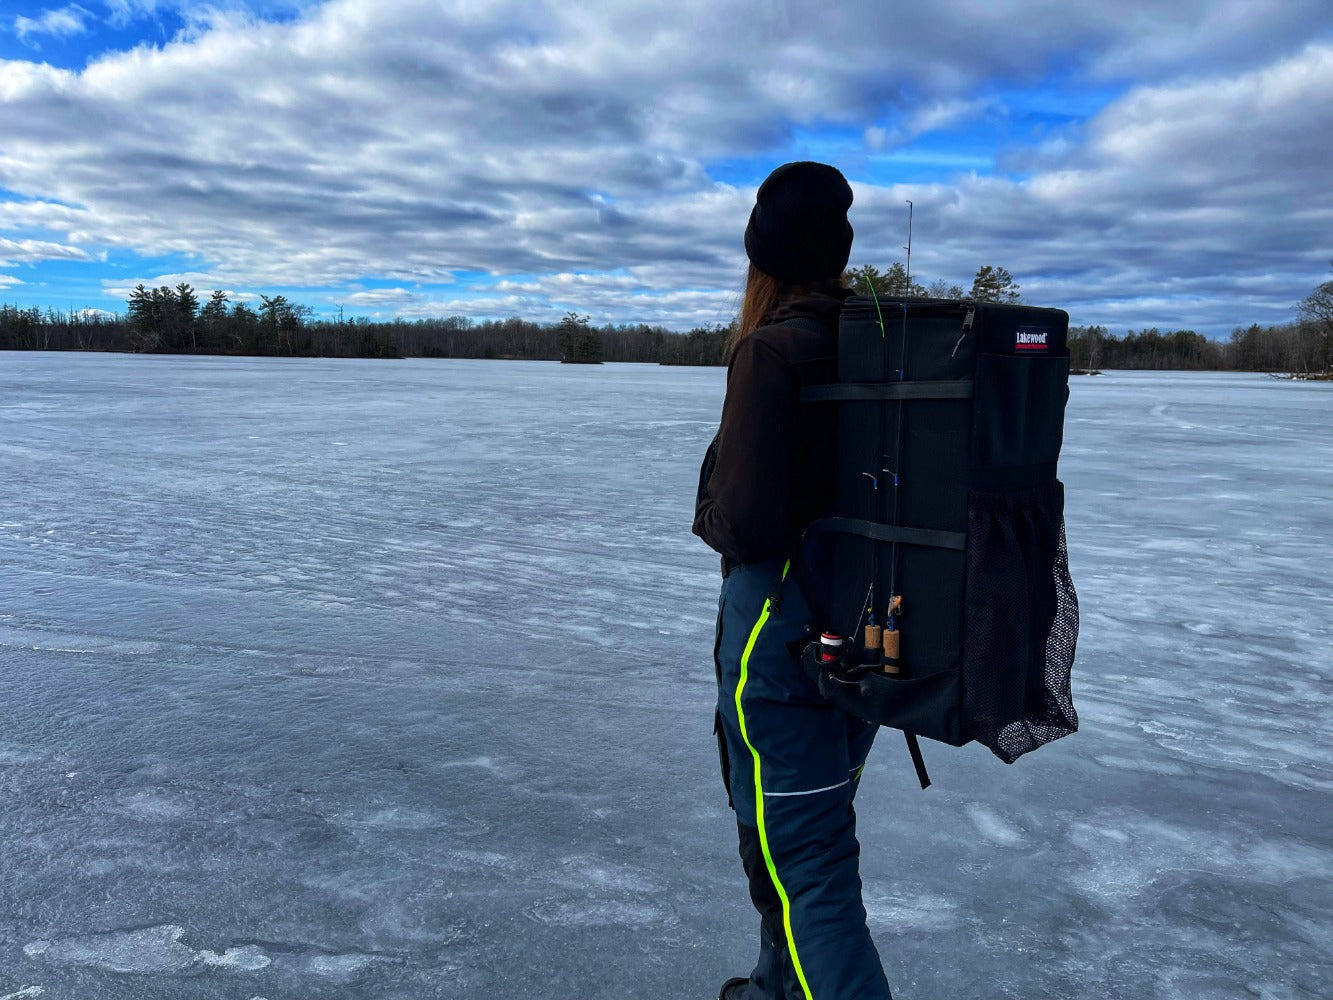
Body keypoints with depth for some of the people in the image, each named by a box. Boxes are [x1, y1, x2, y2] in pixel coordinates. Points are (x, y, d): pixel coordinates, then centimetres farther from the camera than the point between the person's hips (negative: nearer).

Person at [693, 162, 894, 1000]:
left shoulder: (772, 350, -17)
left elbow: (747, 519, -24)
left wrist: (709, 514, -4)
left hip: (781, 622, -8)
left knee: (802, 859, 2)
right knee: (815, 826, 25)